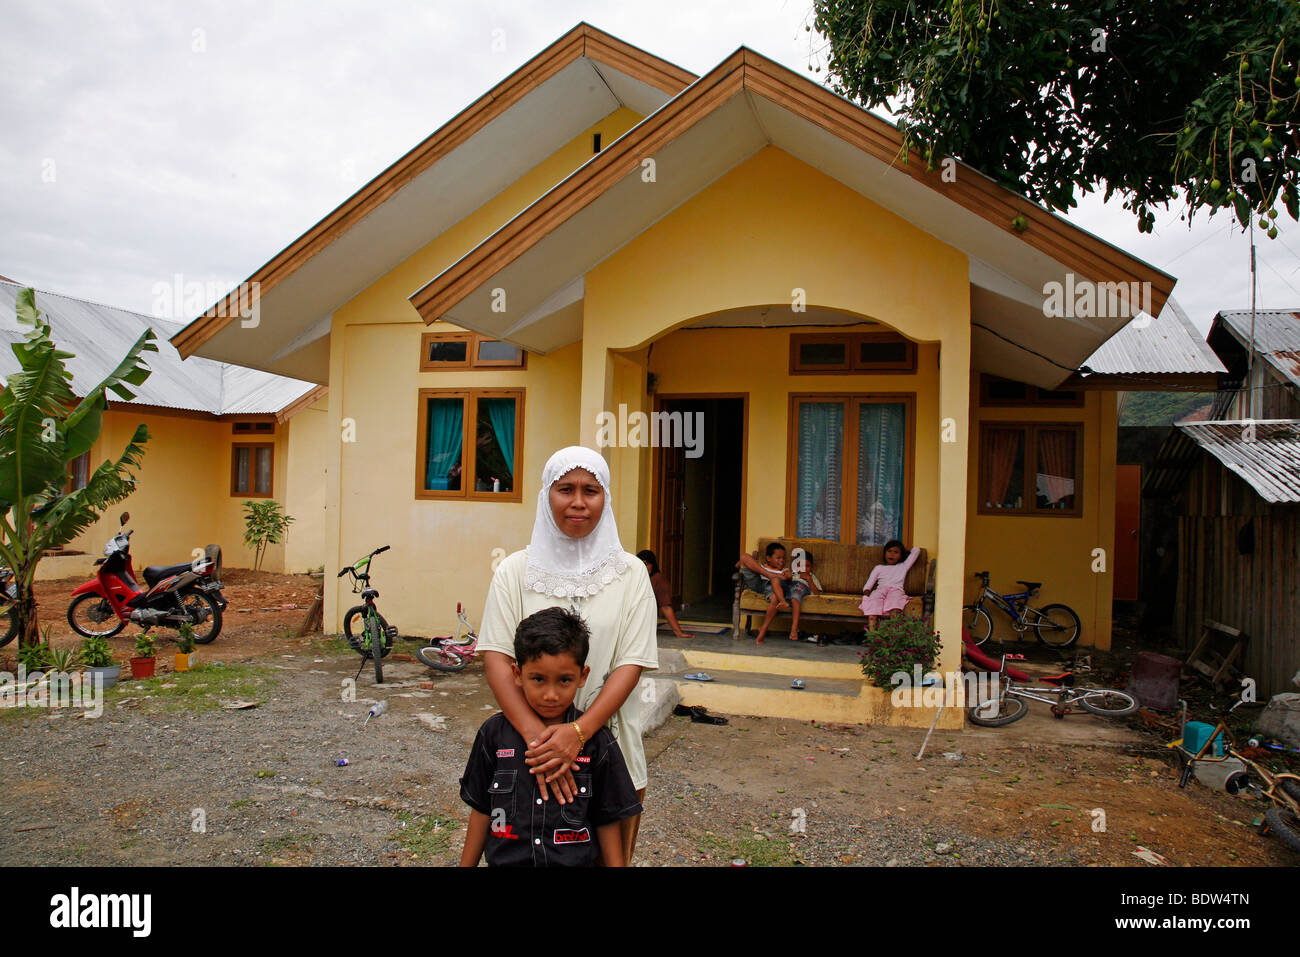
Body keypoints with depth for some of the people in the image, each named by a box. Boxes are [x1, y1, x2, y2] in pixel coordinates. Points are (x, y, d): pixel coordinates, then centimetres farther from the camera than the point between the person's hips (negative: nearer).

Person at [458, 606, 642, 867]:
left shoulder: (598, 742, -10)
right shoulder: (495, 733, -6)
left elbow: (607, 822, -3)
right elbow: (481, 810, 3)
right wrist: (467, 864, 6)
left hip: (576, 861, -1)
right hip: (505, 860, 1)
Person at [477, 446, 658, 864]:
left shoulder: (630, 573, -2)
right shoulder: (516, 570, -1)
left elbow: (631, 664, -7)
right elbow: (496, 657, -8)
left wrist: (578, 732, -21)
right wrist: (536, 734, -22)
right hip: (531, 740, 0)